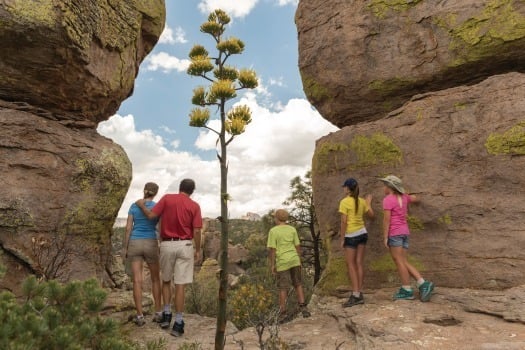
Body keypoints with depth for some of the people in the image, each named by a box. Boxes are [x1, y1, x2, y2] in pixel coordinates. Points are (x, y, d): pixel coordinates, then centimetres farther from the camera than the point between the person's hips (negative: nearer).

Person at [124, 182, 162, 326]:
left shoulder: (133, 206, 2)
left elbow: (128, 228, -1)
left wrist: (125, 248, 6)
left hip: (134, 244, 2)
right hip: (150, 245, -1)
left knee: (137, 281, 3)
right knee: (155, 278, 14)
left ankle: (140, 316, 3)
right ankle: (158, 312, 17)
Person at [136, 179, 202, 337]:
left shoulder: (167, 198, -1)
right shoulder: (194, 206, -2)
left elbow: (151, 215, -5)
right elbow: (196, 231, -6)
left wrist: (141, 205, 15)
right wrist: (198, 250, 5)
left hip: (167, 246, 1)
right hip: (184, 246, -1)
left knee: (166, 281, 22)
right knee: (180, 285, 1)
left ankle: (166, 315, 22)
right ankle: (178, 324, 0)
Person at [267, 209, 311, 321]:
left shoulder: (273, 231, -10)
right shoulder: (292, 229, 2)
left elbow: (272, 249, -13)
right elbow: (298, 246, 4)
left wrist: (272, 265, -7)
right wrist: (299, 261, 13)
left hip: (282, 262, -3)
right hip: (294, 260, 3)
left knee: (283, 288, 6)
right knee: (298, 284, 13)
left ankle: (282, 313, 9)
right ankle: (303, 307, 3)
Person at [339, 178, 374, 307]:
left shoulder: (344, 202, -13)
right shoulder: (362, 201, 4)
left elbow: (344, 222, -15)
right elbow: (371, 215, 15)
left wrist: (342, 239, -9)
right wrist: (368, 203, 30)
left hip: (351, 236, -6)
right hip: (362, 233, 6)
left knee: (350, 265, 0)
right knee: (358, 264, 9)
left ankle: (355, 295, -3)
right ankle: (359, 294, 12)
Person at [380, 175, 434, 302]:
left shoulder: (388, 199, -10)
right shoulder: (403, 197, 12)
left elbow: (386, 219, -15)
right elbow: (416, 199, 32)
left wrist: (385, 237, -14)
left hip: (394, 233, -8)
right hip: (404, 232, 8)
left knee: (399, 262, -2)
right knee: (404, 263, 10)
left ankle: (407, 291, 2)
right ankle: (424, 284, 1)